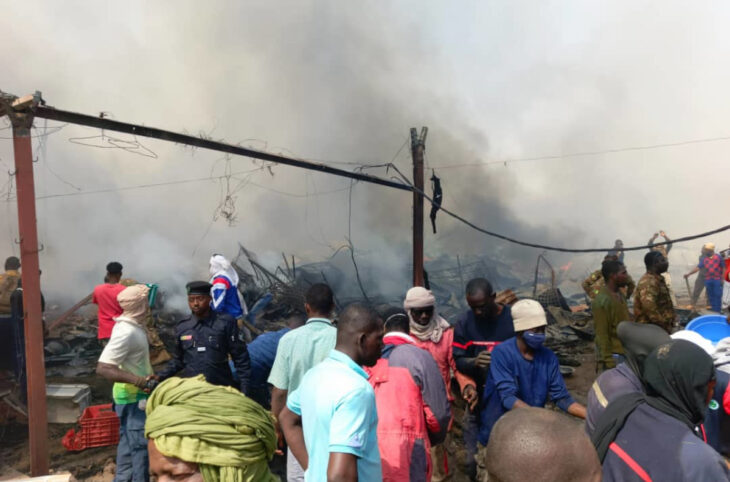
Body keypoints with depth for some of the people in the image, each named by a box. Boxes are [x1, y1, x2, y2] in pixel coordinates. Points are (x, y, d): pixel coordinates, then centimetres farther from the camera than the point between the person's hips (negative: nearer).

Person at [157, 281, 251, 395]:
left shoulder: (226, 322, -7)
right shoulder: (181, 327, 4)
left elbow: (240, 358, -4)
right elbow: (178, 360, 16)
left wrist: (244, 388, -8)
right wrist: (160, 377, 3)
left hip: (221, 389, -2)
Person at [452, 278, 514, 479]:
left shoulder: (514, 318, -10)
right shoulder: (465, 321, -6)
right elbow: (458, 360, -4)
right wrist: (474, 362, -25)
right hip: (479, 398, 1)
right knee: (474, 462, 8)